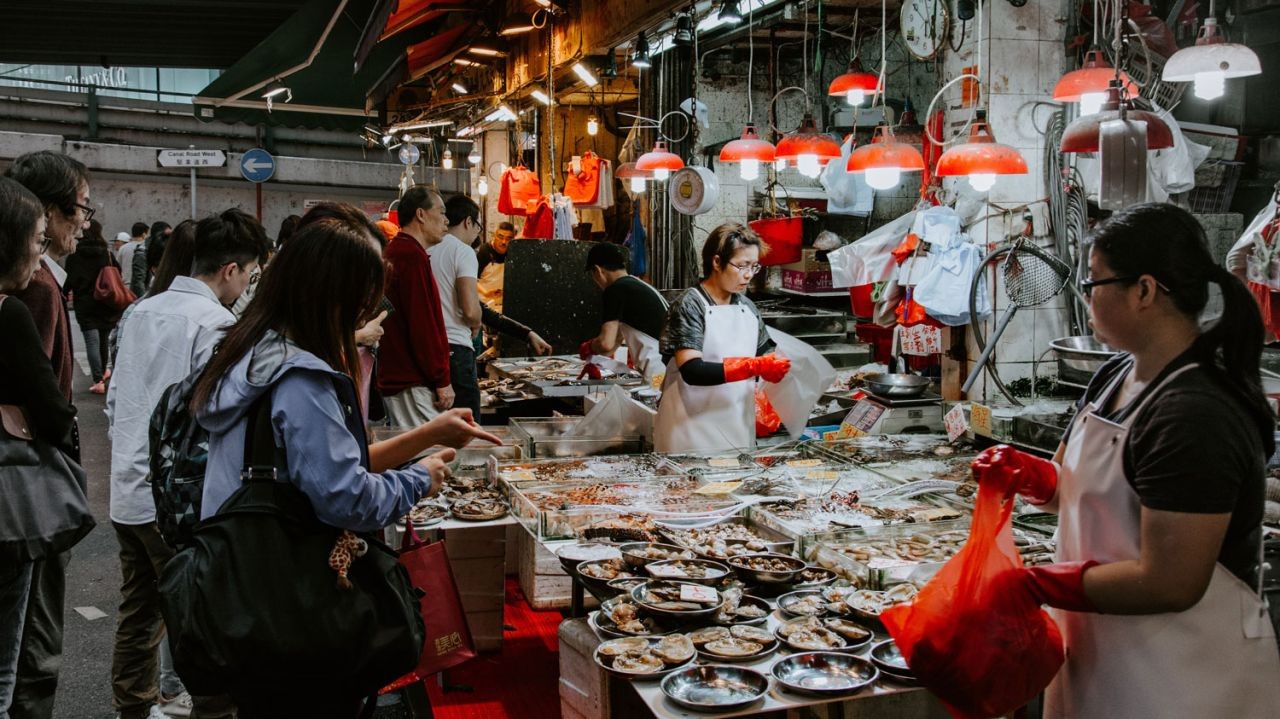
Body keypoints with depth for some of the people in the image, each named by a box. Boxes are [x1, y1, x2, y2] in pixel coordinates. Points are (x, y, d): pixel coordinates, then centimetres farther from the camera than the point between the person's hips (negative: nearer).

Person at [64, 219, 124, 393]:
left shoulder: (74, 257, -4)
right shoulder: (107, 254, -1)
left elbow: (70, 281, -6)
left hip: (85, 305, -2)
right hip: (107, 304, 2)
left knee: (92, 341, -5)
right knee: (104, 338, 18)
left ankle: (98, 380, -13)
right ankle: (102, 371, 35)